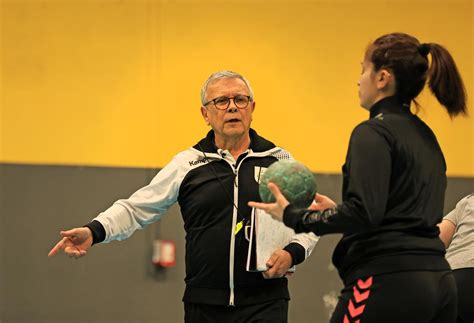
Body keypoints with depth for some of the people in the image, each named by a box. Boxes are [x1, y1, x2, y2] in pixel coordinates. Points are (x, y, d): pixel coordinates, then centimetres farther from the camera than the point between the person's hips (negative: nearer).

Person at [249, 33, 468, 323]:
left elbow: (364, 213, -19)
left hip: (389, 281, -9)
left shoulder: (375, 132, -9)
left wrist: (293, 217, -9)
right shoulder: (425, 136, 18)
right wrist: (337, 210, 27)